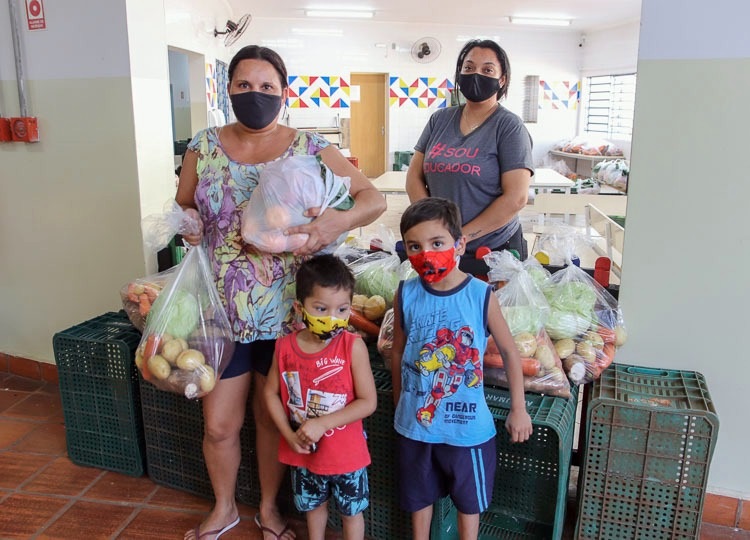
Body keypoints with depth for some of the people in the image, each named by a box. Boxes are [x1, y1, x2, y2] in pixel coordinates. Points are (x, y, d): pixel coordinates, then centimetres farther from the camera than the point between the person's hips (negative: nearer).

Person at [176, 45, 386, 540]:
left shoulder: (310, 148, -4)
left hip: (284, 312, -2)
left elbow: (374, 199, -8)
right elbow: (182, 207, 15)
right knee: (219, 425, 11)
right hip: (221, 311, 2)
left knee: (273, 420, 15)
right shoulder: (205, 146, 3)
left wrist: (340, 221, -29)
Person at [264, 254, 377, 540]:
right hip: (303, 451, 3)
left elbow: (368, 402, -20)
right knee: (313, 504, 28)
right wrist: (289, 434, -12)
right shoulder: (286, 346, -12)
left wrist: (322, 423, -25)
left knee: (351, 510, 19)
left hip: (345, 452, -3)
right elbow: (271, 392, 0)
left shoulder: (353, 346, -21)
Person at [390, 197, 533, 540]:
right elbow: (398, 352, 2)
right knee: (418, 494, 23)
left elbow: (509, 351, -5)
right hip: (415, 422, 2)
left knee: (469, 498, 19)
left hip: (467, 424, -2)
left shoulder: (481, 296, -16)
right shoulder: (406, 295, -10)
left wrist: (519, 409, -2)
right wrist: (399, 406, 10)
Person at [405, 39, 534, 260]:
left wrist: (460, 236, -16)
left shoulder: (509, 126, -8)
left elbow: (516, 198, -16)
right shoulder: (440, 119, 4)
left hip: (495, 249, -4)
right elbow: (414, 175, 4)